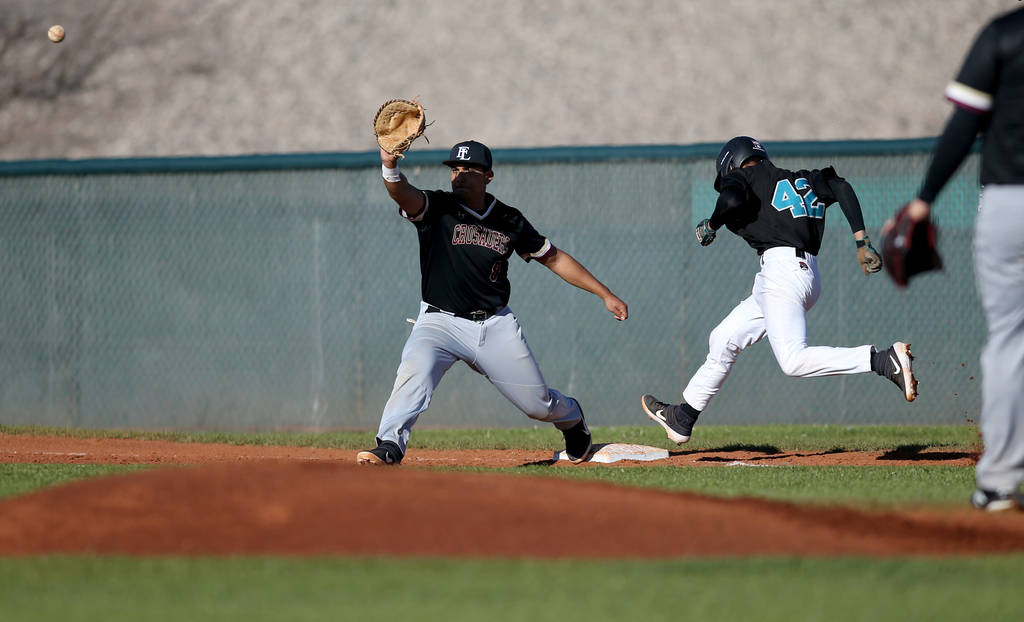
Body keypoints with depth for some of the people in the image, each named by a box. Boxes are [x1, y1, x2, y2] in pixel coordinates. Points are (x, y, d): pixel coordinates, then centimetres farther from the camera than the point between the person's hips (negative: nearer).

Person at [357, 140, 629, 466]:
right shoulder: (436, 208, -6)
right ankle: (390, 446, -36)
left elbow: (553, 258, 12)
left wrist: (605, 294, 11)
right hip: (440, 322, -2)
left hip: (495, 325, 2)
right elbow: (403, 193, -27)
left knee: (539, 403, 10)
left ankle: (572, 418, 44)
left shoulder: (509, 220, 2)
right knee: (416, 371, -34)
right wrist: (390, 166, -51)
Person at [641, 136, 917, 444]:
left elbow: (733, 200, -15)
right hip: (809, 272, 9)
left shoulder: (742, 176, 7)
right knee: (723, 340, 20)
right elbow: (841, 188, 10)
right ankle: (682, 419, 31)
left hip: (781, 266, -9)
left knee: (794, 360, -22)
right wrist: (862, 242, 3)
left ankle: (886, 360, -34)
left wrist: (710, 225, 5)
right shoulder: (803, 180, 25)